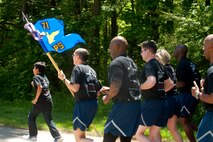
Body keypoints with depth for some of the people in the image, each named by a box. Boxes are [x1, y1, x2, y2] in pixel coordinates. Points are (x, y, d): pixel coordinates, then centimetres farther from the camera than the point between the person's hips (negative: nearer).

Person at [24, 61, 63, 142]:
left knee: (31, 116, 12)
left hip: (41, 102, -7)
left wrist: (36, 99, -15)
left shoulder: (36, 77, -6)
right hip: (48, 101, 7)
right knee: (48, 120, 8)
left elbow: (39, 88, -21)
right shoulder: (44, 77, 18)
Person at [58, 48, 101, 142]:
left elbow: (75, 88, -17)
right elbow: (98, 92, 13)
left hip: (83, 104, -8)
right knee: (80, 133, 20)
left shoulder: (77, 68, -5)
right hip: (93, 104, 8)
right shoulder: (91, 70, 16)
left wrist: (63, 79, -6)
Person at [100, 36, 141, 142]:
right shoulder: (131, 62, 18)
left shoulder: (116, 63, -10)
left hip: (123, 105, -9)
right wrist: (109, 90, 22)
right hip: (135, 104, 9)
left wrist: (107, 98, -4)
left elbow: (116, 86, -22)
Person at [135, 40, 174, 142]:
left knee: (138, 133, 1)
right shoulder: (160, 66, 15)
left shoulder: (149, 65, -12)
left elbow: (151, 81, -32)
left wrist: (140, 87, -15)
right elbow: (170, 84, 22)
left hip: (151, 103, -9)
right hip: (162, 102, 9)